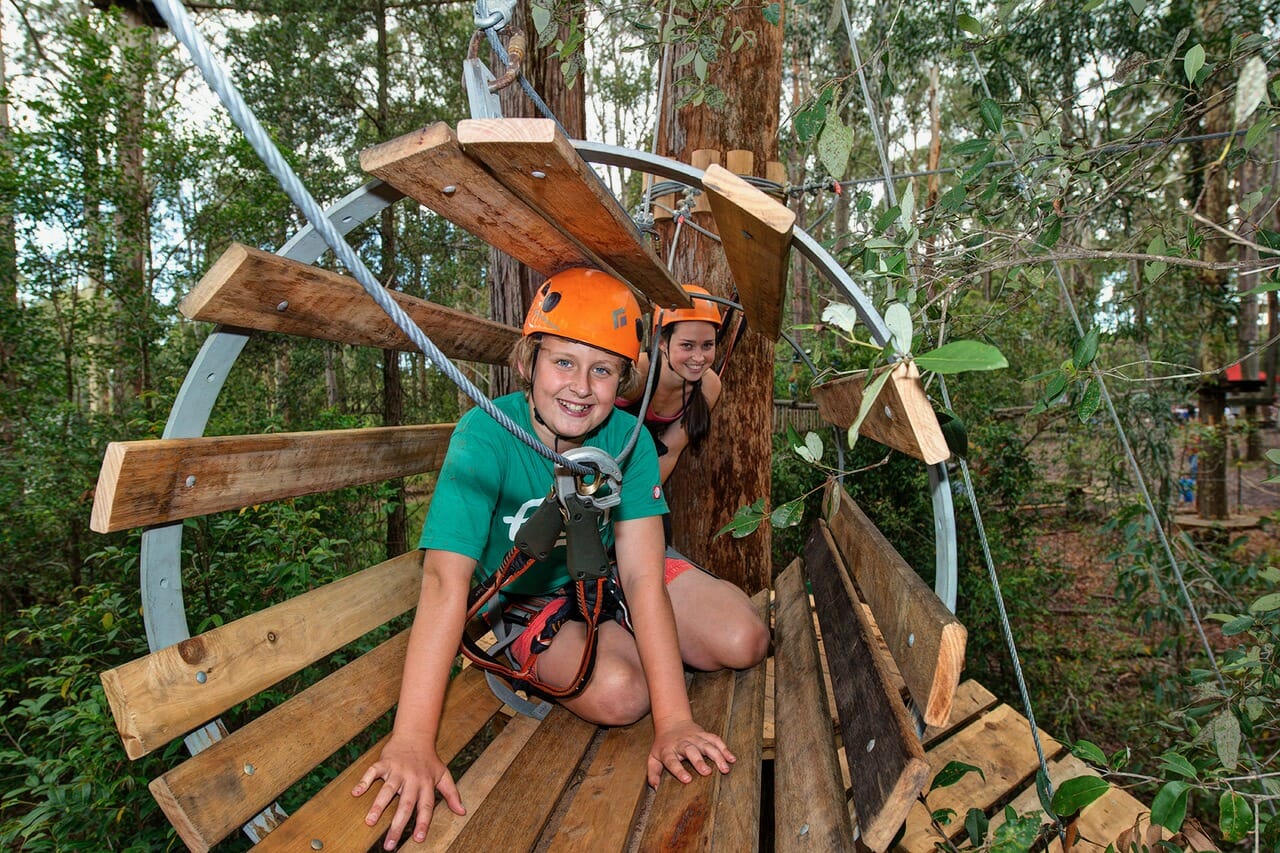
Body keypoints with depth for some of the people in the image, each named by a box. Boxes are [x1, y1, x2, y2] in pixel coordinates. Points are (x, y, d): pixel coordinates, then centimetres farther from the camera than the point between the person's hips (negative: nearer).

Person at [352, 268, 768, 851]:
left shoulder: (627, 438, -23)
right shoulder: (485, 437, -31)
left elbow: (642, 576, -27)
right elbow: (446, 580, -40)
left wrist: (673, 720, -33)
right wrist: (412, 741, -46)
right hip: (520, 594, -2)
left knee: (744, 644, -11)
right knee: (617, 693, -28)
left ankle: (642, 643, 17)